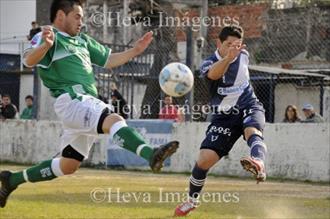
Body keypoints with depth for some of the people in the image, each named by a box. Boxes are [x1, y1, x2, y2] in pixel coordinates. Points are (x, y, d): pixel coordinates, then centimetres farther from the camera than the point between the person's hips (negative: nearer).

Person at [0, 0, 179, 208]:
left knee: (68, 166, 14)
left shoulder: (82, 41, 24)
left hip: (88, 102, 9)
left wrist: (135, 50, 21)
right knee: (114, 120, -33)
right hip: (71, 99, -9)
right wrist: (45, 45, -42)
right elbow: (29, 60, -22)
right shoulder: (48, 37, -2)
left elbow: (109, 60, 33)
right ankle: (151, 154, -56)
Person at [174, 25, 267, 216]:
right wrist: (228, 58, -57)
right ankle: (192, 200, 15)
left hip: (248, 107, 1)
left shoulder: (243, 55, 1)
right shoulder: (209, 63, -14)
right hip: (224, 115, -1)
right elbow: (213, 74, -40)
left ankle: (259, 165, -66)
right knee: (205, 159, -9)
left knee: (253, 131, -35)